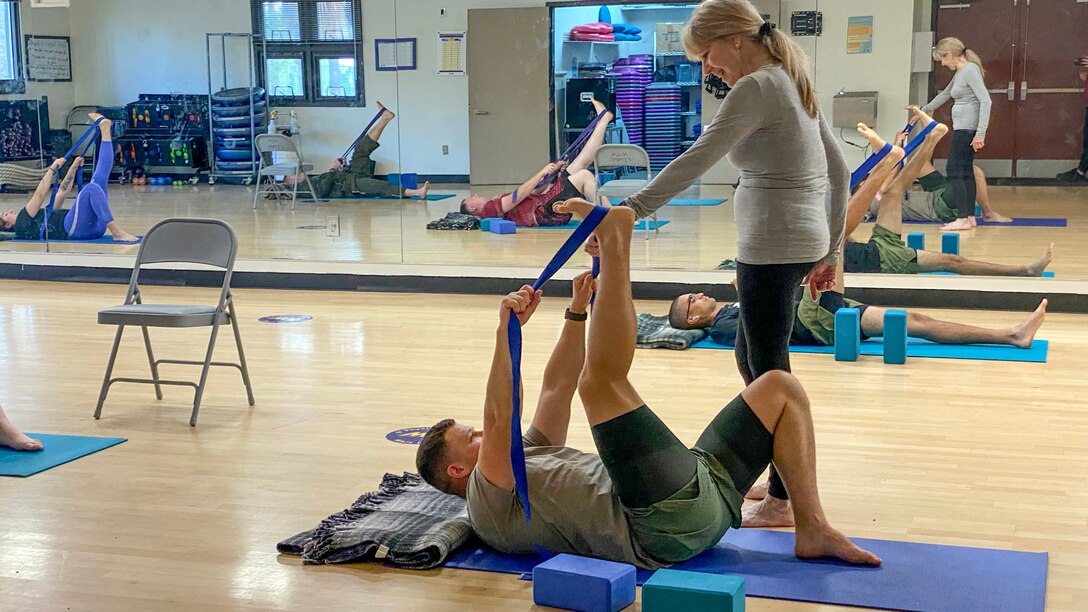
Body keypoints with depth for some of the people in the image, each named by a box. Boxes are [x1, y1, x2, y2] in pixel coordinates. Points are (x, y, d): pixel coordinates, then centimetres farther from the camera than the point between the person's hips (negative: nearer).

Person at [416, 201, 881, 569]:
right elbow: (500, 418, -17)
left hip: (704, 492, 10)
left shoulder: (525, 460, 29)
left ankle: (813, 527, -3)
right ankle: (614, 238, -11)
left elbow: (557, 388, 29)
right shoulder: (489, 504, 1)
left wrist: (578, 310, 22)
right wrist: (505, 331, -22)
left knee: (780, 388, 12)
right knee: (602, 377, -23)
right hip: (666, 524, -10)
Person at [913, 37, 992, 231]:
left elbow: (985, 100, -19)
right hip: (963, 129, 9)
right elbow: (945, 94, 33)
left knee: (955, 172, -10)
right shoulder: (959, 73, 16)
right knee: (965, 172, 8)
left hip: (967, 130, -9)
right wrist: (924, 110, 45)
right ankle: (969, 217, 9)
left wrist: (980, 133, -23)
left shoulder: (970, 70, -12)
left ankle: (963, 219, -11)